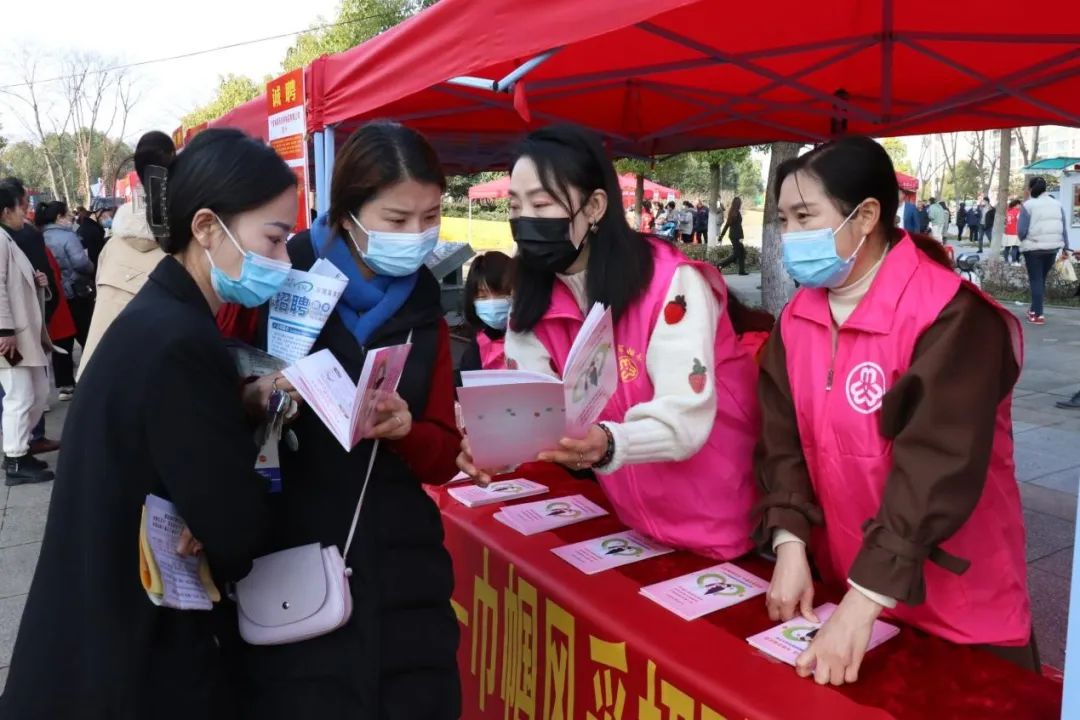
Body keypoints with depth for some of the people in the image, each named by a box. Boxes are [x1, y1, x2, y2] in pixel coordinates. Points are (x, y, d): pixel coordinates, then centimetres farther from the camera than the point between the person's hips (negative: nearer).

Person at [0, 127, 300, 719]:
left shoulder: (159, 316, 2)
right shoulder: (177, 342, -27)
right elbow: (238, 533, -24)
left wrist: (244, 403, -8)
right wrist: (254, 409, -7)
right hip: (141, 653, -9)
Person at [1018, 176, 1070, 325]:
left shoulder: (1028, 205, -8)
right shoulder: (1057, 204, 8)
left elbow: (1021, 230, -11)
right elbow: (1064, 228, 9)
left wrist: (1024, 240, 10)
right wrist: (1065, 247, 17)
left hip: (1034, 248, -5)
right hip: (1053, 247, 5)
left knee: (1036, 280, 1)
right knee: (1042, 279, 18)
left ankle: (1037, 315, -3)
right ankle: (1035, 310, 27)